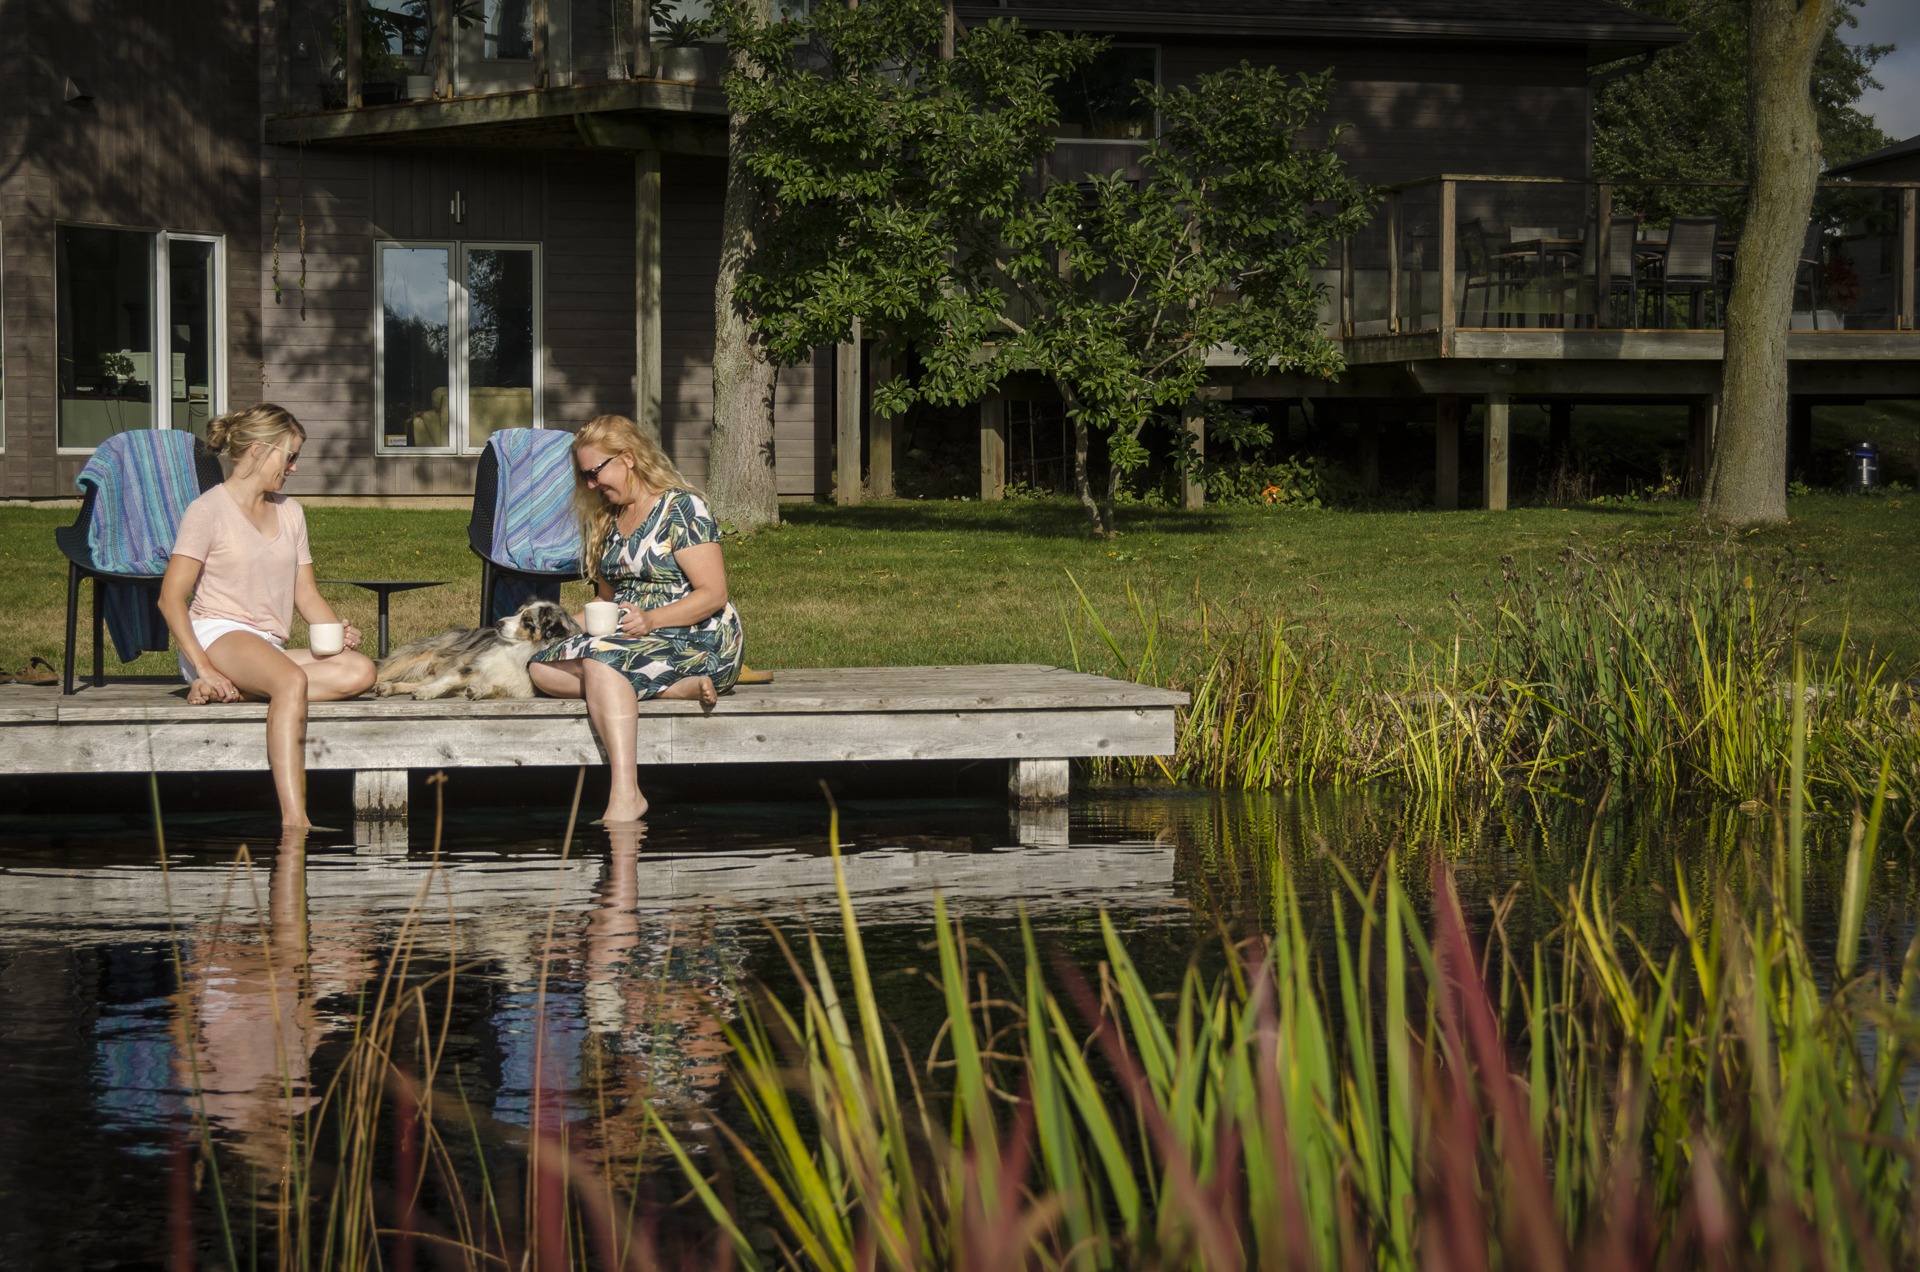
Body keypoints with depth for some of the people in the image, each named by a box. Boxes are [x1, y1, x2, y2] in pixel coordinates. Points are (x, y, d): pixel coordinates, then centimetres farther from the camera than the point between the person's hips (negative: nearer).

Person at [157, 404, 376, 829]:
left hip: (269, 649, 7)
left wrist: (340, 631, -4)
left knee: (359, 671, -21)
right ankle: (294, 821, -49)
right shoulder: (208, 511, -1)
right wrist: (203, 668, -19)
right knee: (292, 681, -38)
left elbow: (306, 593, 18)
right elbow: (171, 598, -7)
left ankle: (234, 691, -28)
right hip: (216, 635, -7)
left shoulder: (289, 512, 19)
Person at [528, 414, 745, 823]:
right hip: (633, 638, 8)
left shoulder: (682, 508, -6)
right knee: (541, 669, -15)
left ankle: (626, 795, -47)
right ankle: (679, 686, -24)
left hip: (695, 640, -8)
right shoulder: (608, 520, 20)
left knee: (601, 657, -35)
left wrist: (650, 620, -25)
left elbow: (713, 593, -13)